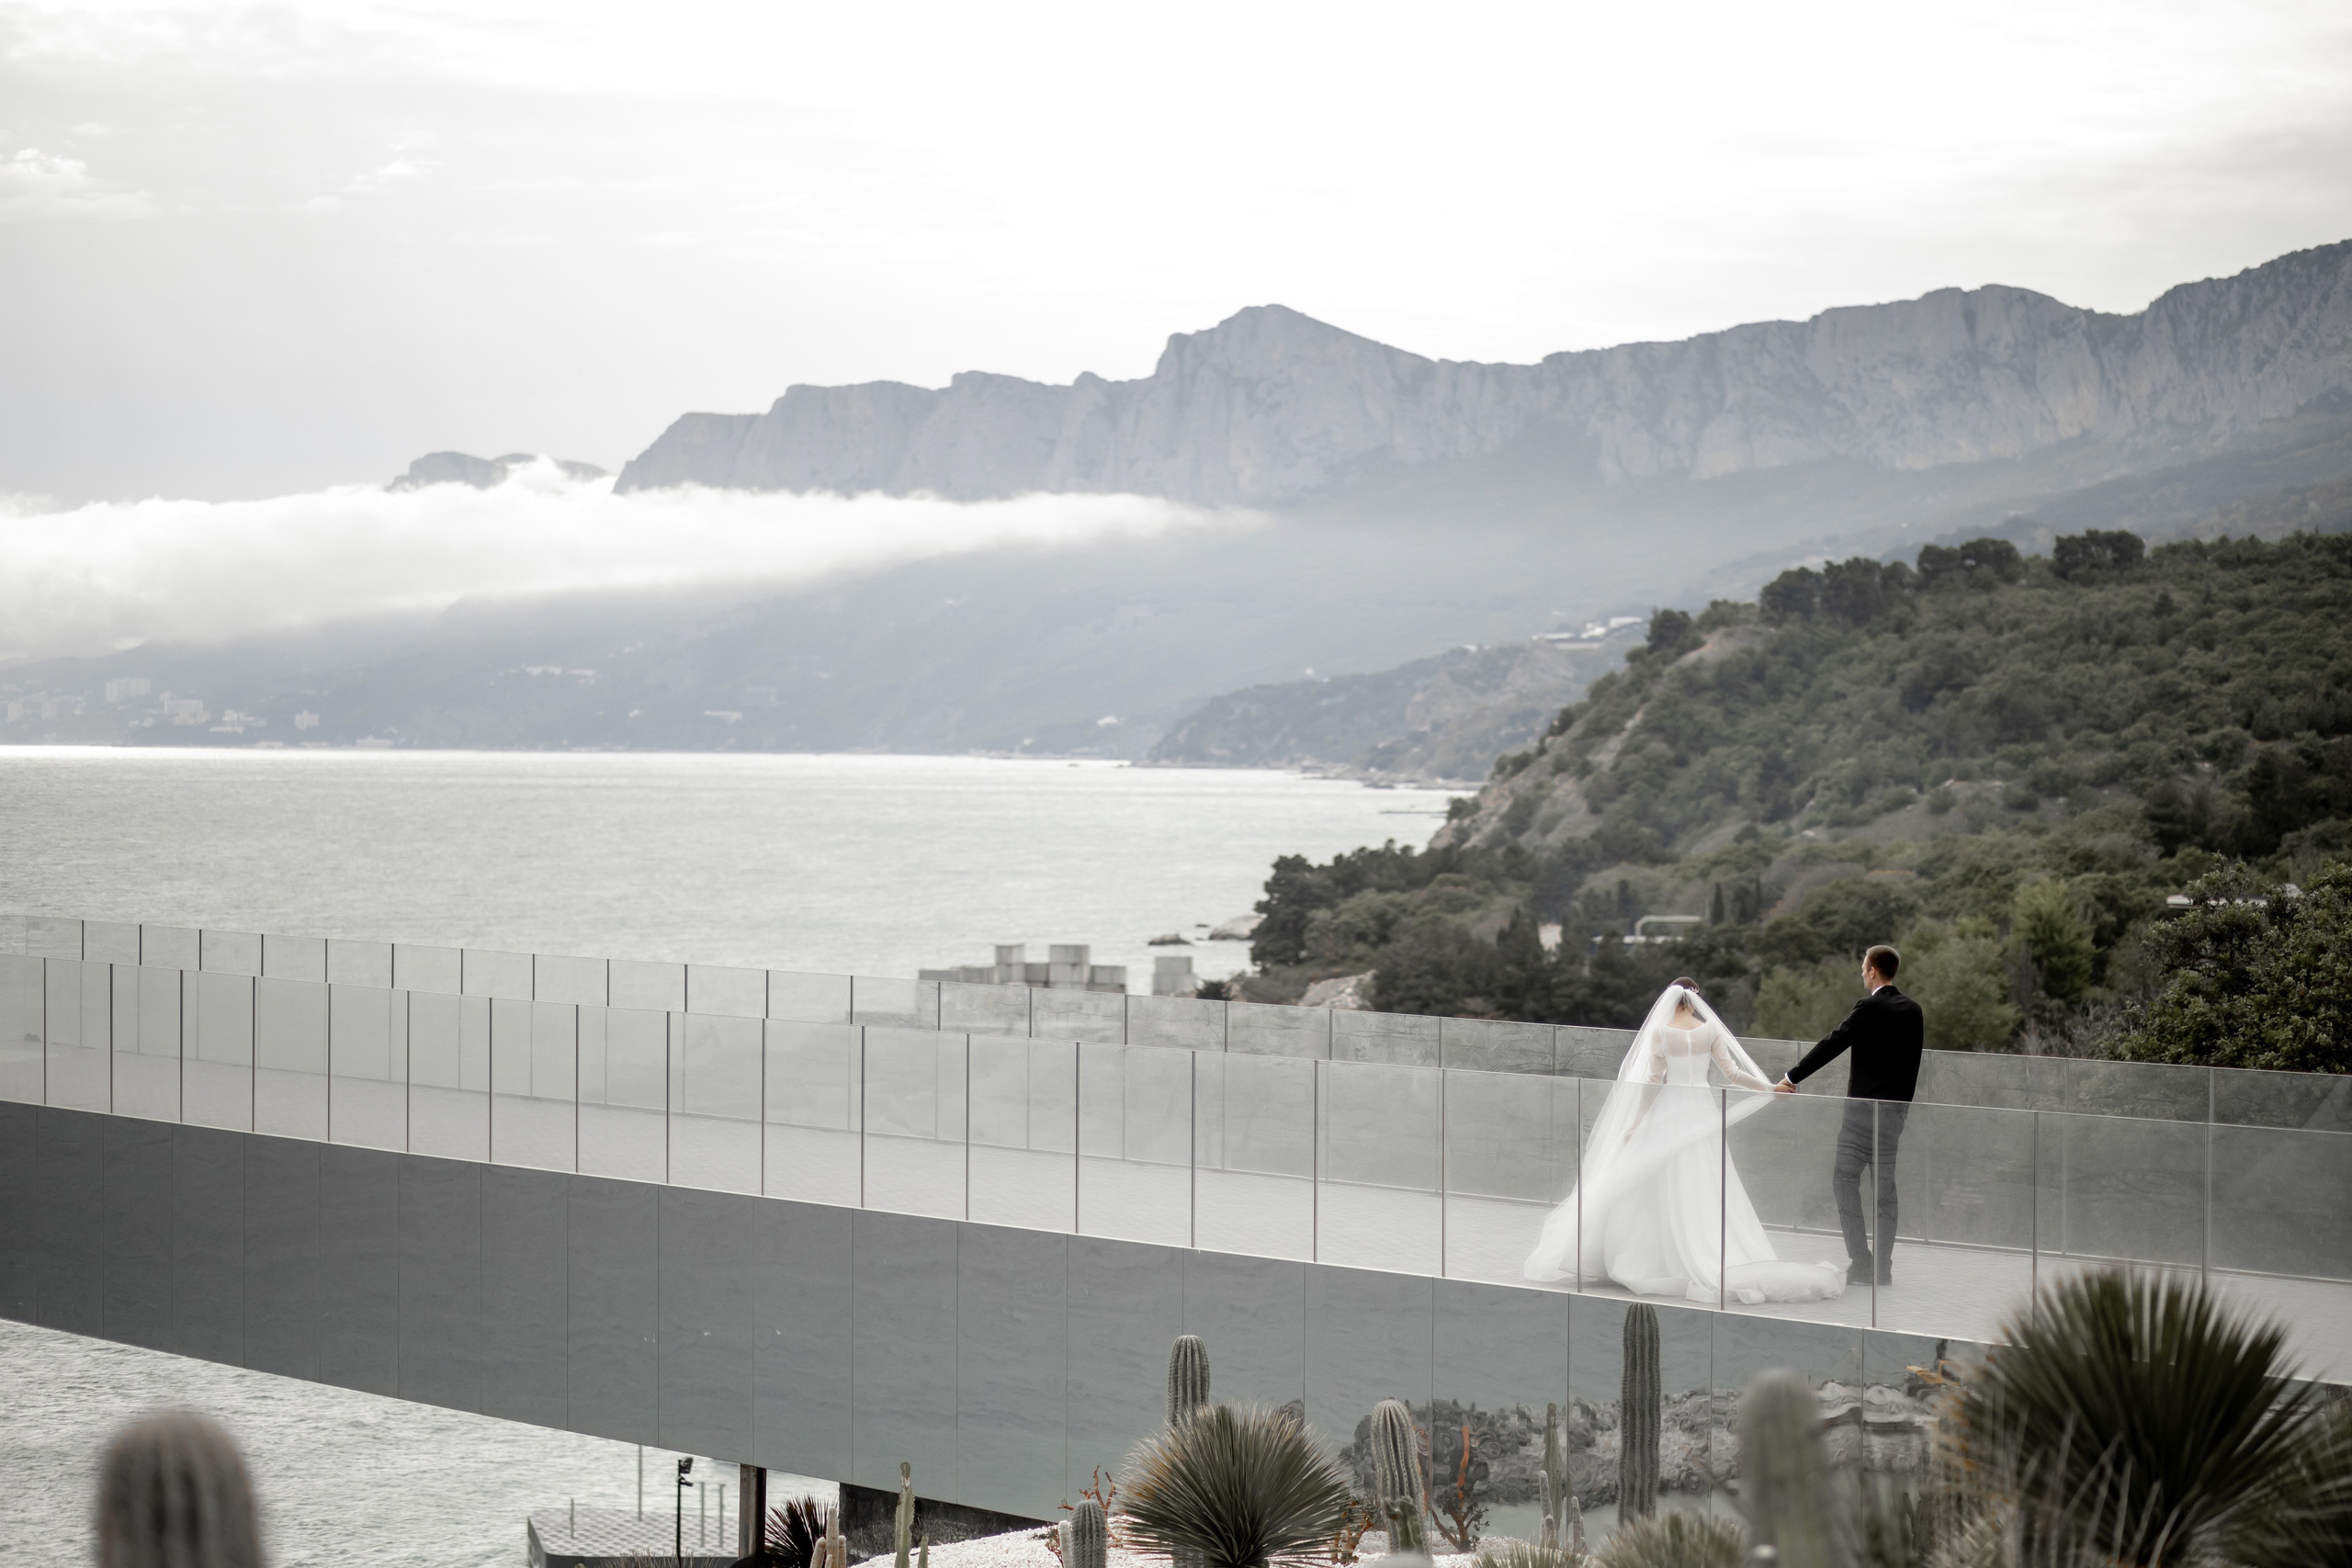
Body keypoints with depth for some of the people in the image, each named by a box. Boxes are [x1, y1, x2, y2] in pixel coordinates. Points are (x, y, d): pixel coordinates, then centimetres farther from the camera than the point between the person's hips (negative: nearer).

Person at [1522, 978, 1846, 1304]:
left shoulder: (1660, 1032, -7)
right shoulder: (1710, 1031, -1)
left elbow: (1654, 1081, -6)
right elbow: (1732, 1073, -3)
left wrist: (1637, 1120, 1)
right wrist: (1770, 1089, 5)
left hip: (1669, 1112, -2)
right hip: (1702, 1111, 2)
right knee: (1705, 1190, 4)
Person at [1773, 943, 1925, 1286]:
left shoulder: (1869, 1008, -12)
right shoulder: (1913, 1011, 9)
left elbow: (1832, 1045, -14)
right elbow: (1913, 1063, 14)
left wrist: (1791, 1078, -9)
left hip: (1864, 1106, -7)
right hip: (1896, 1107, 7)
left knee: (1844, 1180, -4)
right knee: (1885, 1186, 10)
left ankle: (1861, 1261, -12)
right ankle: (1883, 1268, 10)